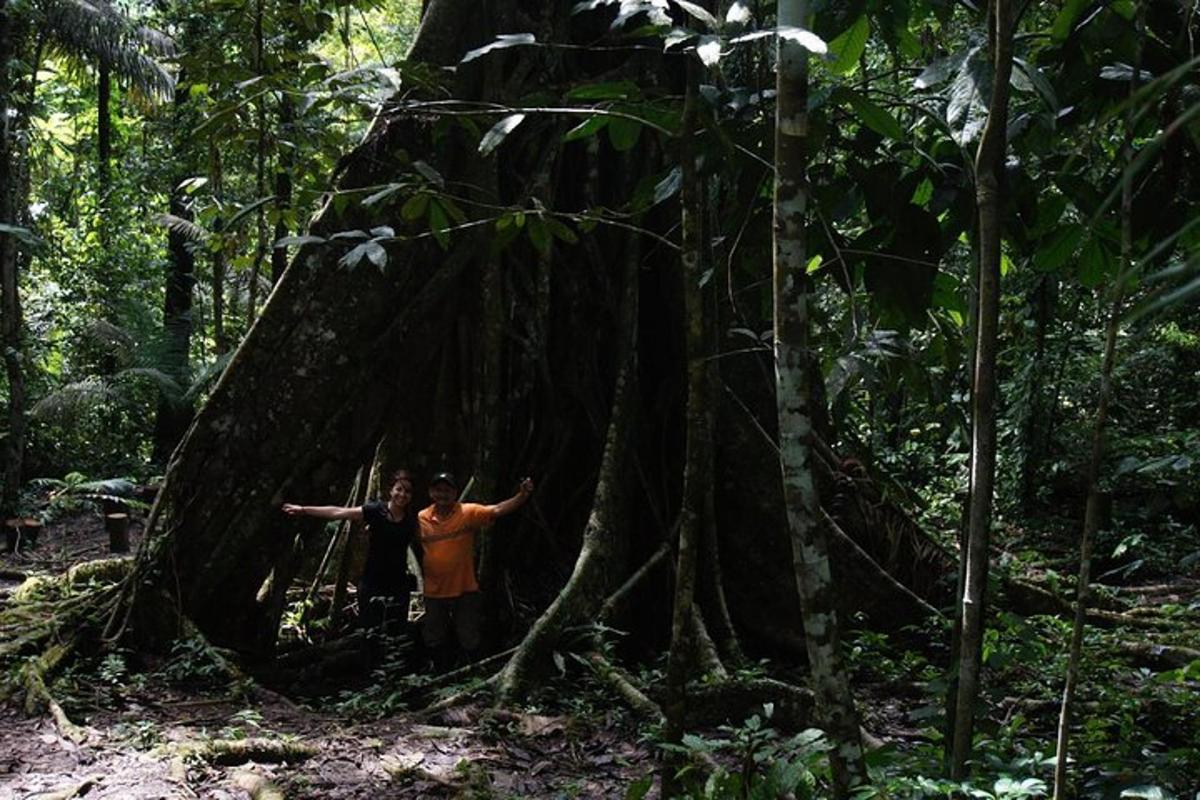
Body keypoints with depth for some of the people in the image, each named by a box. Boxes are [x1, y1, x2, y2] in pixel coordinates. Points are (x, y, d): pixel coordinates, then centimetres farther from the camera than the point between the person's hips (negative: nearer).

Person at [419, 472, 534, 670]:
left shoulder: (469, 512, -12)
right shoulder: (421, 518, -6)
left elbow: (497, 510, -24)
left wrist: (522, 496, -39)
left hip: (465, 591, -2)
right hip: (434, 593, 2)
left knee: (470, 642, 9)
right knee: (435, 643, 18)